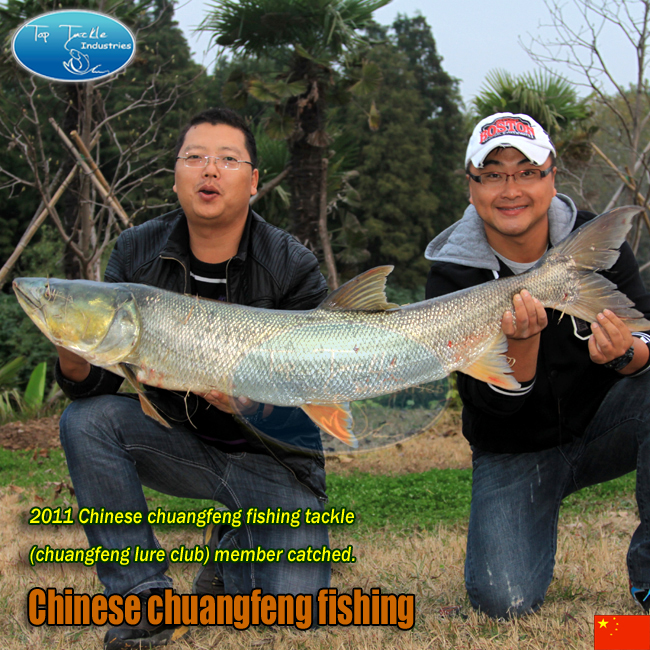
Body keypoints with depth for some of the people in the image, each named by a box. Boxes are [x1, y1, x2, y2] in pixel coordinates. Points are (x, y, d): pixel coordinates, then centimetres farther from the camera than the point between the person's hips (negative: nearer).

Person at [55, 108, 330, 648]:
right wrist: (74, 357, -33)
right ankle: (144, 594, -12)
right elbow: (96, 385, -9)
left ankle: (238, 545, 17)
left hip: (274, 457, -2)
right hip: (178, 439, 3)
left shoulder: (292, 267, -13)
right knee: (87, 419, -24)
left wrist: (248, 401, -37)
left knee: (295, 599, -21)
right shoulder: (137, 253, -5)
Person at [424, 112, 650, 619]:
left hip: (603, 426, 2)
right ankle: (535, 530, 17)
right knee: (504, 601, -20)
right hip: (515, 454, -1)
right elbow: (494, 404, -18)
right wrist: (523, 341, -38)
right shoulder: (452, 277, -15)